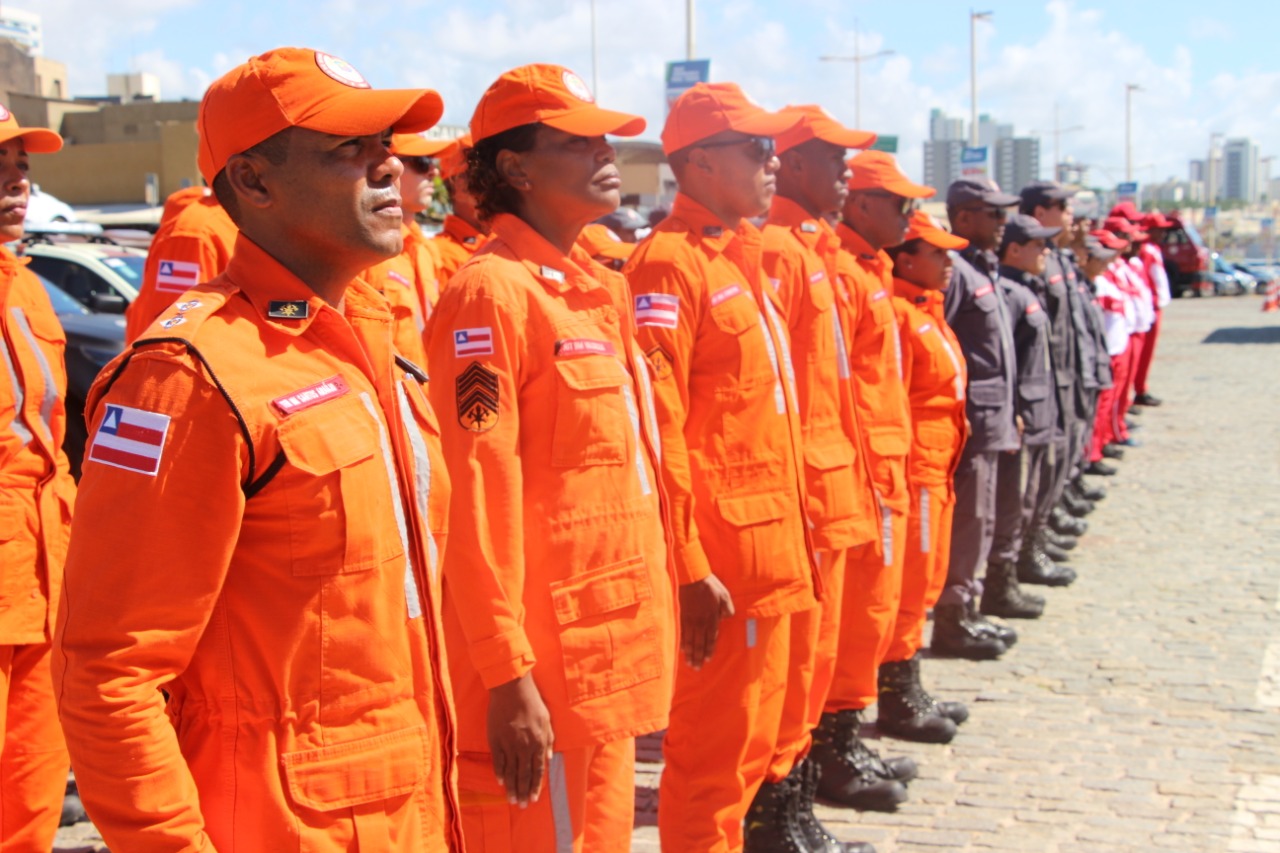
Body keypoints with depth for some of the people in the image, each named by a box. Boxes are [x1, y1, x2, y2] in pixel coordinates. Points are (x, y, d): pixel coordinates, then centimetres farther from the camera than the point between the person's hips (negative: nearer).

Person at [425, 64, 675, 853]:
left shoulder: (598, 289, 13)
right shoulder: (492, 293, -14)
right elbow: (477, 498, -19)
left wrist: (639, 639, 17)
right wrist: (507, 675, -21)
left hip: (609, 651, 8)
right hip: (544, 665, -8)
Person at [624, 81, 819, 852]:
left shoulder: (744, 258, 15)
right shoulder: (671, 262, -13)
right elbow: (658, 429, -19)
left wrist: (792, 538, 18)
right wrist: (690, 569, -21)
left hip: (769, 551, 9)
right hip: (723, 558, -9)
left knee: (752, 742, 18)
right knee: (712, 753, 1)